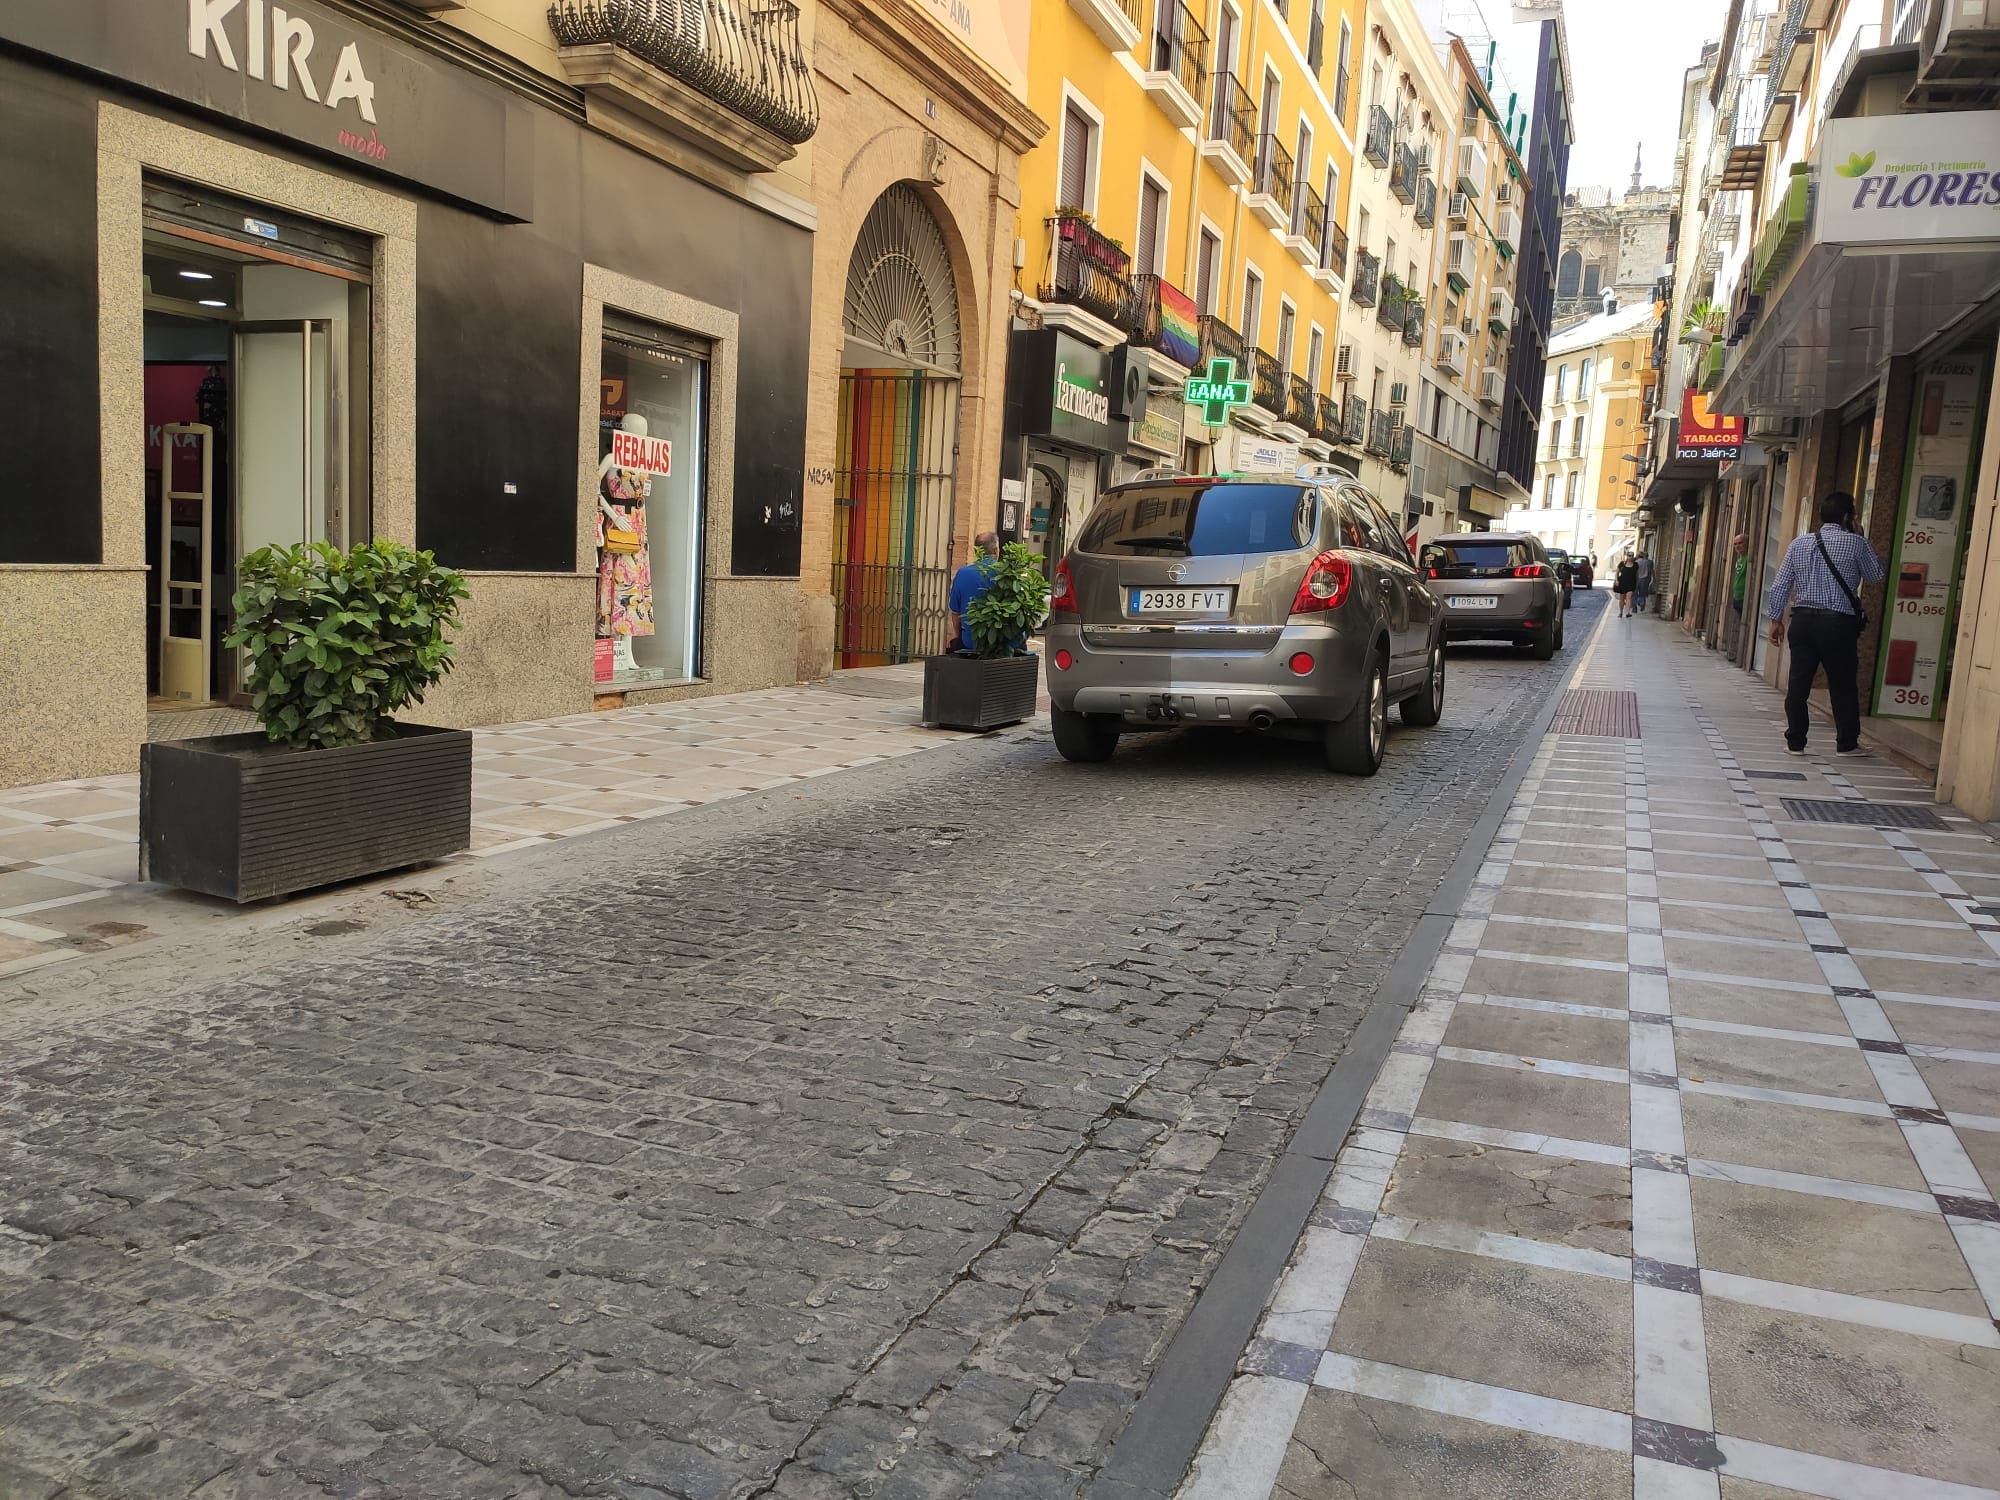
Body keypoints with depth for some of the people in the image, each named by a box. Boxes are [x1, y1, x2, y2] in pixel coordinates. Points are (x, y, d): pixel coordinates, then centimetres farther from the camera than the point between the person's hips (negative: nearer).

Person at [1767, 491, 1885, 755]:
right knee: (1843, 685, 8)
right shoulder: (1855, 543, -4)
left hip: (1803, 619, 3)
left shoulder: (1799, 542, 7)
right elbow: (1876, 575, 10)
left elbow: (1780, 585, 5)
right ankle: (1847, 743, 16)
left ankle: (1795, 742, 8)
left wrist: (1776, 619, 12)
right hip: (1838, 623, -3)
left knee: (1798, 683, 5)